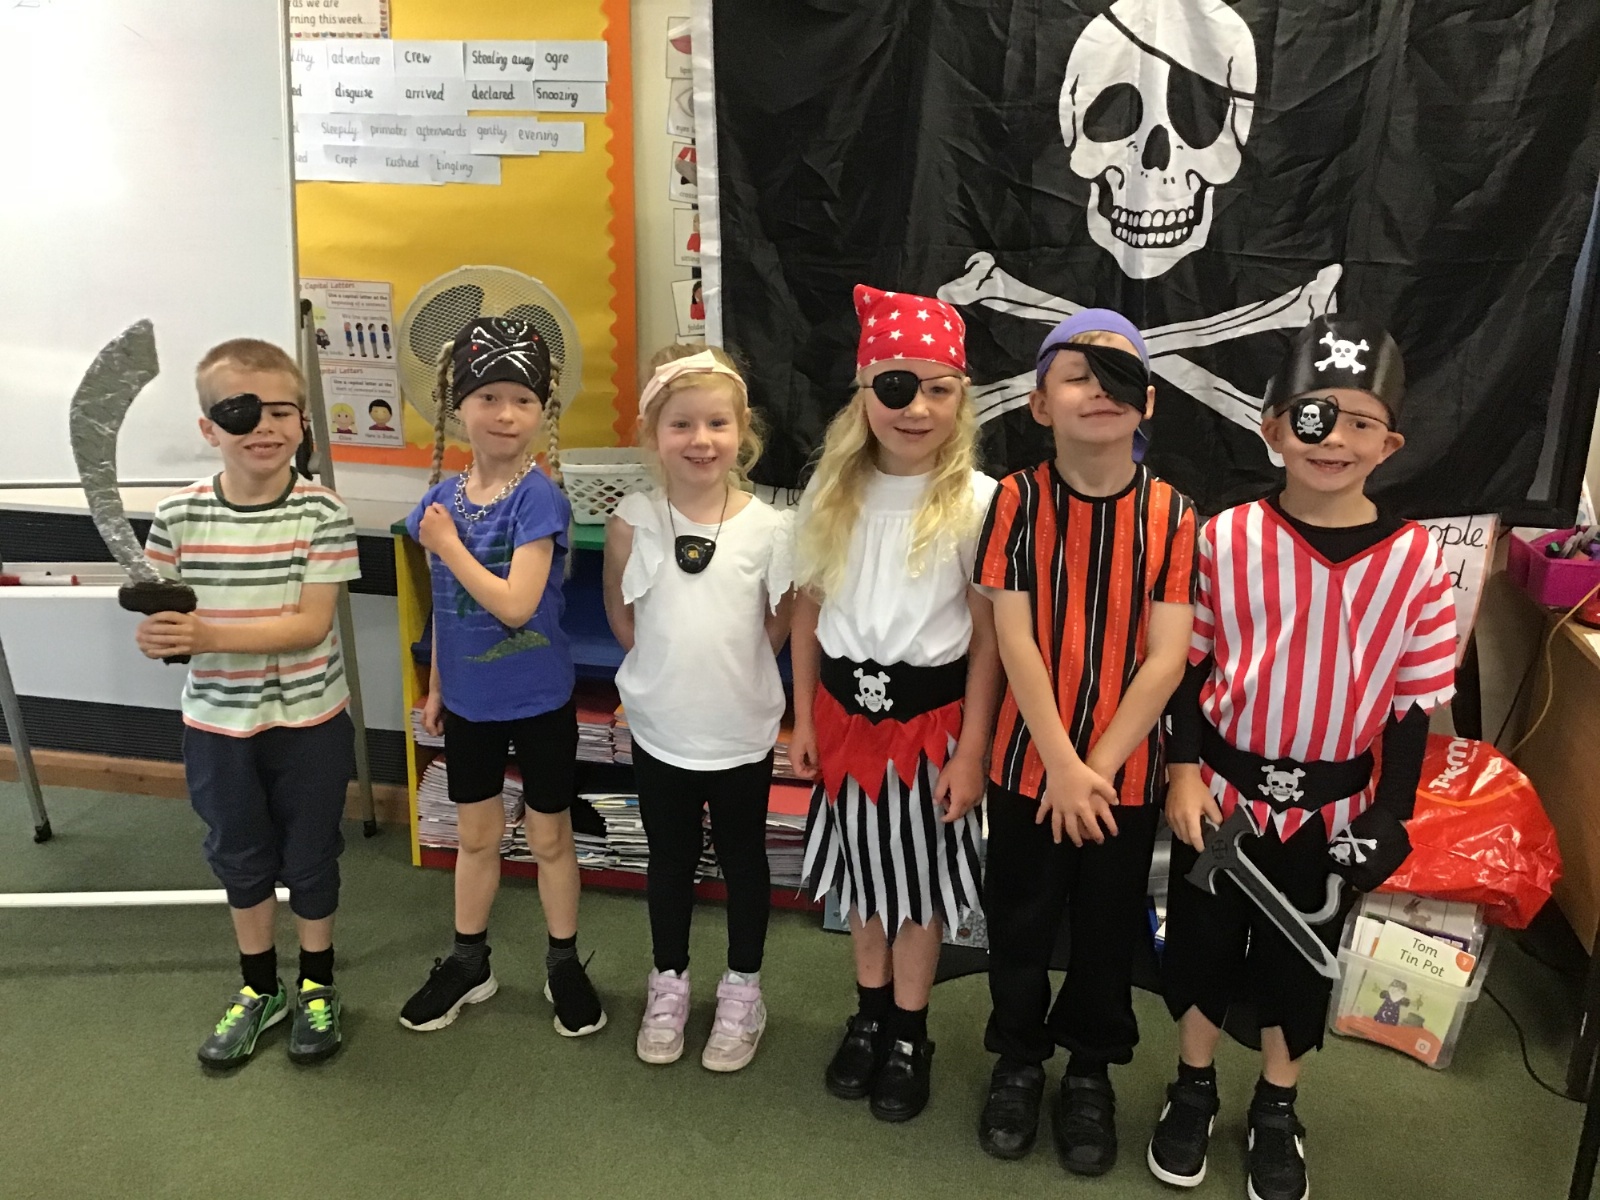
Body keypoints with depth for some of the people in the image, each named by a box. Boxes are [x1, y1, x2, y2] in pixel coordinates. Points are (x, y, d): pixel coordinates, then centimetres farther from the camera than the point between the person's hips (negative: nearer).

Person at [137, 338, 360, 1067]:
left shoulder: (321, 512, -16)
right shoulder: (178, 515, -8)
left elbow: (310, 625, -19)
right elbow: (163, 612, 1)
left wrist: (209, 635, -29)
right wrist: (159, 637, -22)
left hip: (308, 720, -2)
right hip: (217, 721, 3)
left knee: (309, 857, 14)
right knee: (239, 857, 19)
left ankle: (316, 987, 37)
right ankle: (258, 989, 41)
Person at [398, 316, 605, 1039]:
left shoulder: (539, 497, -18)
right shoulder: (443, 497, -1)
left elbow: (515, 604, -26)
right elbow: (445, 606, 9)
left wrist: (447, 544, -19)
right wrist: (435, 687, 13)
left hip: (539, 702, -5)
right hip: (469, 701, 5)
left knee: (549, 838, 13)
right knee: (476, 835, 20)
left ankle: (563, 965, 32)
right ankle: (468, 962, 38)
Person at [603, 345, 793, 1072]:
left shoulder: (767, 527, -13)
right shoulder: (633, 522, -10)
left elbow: (778, 626, -1)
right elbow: (622, 617, 3)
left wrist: (728, 671, 1)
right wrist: (670, 667, 1)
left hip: (742, 731, -1)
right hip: (660, 729, 1)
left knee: (742, 858, 16)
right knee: (670, 860, 18)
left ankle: (742, 990, 35)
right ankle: (669, 983, 38)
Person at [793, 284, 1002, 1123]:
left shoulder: (976, 502, -12)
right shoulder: (831, 493, -2)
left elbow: (988, 638, -10)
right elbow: (809, 613, 5)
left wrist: (971, 751, -10)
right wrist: (805, 719, 6)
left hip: (929, 716, -3)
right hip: (847, 708, 3)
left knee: (919, 881, 12)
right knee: (862, 872, 18)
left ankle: (910, 1035, 33)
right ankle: (870, 1014, 40)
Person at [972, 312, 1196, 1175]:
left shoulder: (1172, 514, -8)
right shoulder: (1017, 500, -9)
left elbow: (1166, 657, -11)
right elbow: (1014, 642, -13)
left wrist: (1097, 766, -15)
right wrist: (1060, 764, -16)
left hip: (1127, 769, 1)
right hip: (1028, 762, 0)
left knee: (1108, 929, 16)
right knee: (1019, 922, 15)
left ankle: (1091, 1069, 39)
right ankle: (1018, 1056, 39)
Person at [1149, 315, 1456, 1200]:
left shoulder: (1414, 561, -9)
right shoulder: (1225, 538, -12)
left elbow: (1414, 703, -3)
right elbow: (1187, 666, -4)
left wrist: (1387, 817, -6)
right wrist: (1183, 773, -9)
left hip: (1331, 802, 1)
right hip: (1224, 785, 0)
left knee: (1298, 955, 17)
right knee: (1201, 938, 14)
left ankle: (1276, 1110, 39)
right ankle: (1193, 1089, 38)